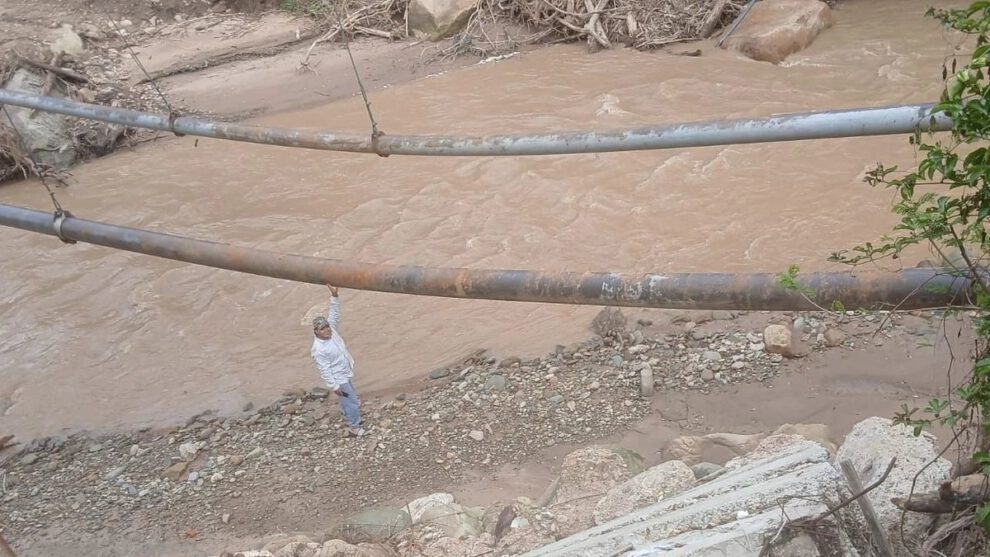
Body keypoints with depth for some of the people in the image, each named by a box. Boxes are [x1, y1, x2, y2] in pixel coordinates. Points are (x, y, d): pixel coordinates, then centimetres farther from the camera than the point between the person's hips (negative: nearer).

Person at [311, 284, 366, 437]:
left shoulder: (331, 329, -11)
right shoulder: (318, 350, -29)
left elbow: (334, 313, -9)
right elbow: (324, 370, -25)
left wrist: (334, 295, -23)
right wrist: (334, 386, -22)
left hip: (347, 372, 8)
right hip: (339, 378, -8)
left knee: (350, 398, 26)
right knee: (351, 401, 2)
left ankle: (346, 413, 50)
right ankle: (354, 426, 17)